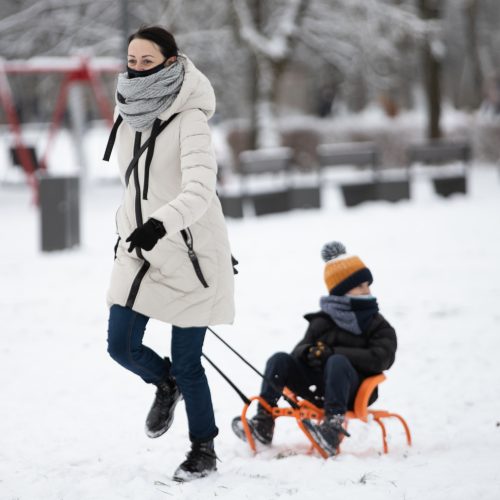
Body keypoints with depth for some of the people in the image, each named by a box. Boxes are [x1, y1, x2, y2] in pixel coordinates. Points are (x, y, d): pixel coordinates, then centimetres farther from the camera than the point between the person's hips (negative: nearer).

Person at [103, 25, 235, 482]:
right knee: (122, 346, -1)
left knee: (186, 362, -1)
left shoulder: (189, 119, -17)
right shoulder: (129, 113, 4)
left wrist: (161, 223, -45)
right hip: (139, 250, 6)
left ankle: (204, 450, 19)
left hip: (190, 253, -6)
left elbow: (199, 190, -29)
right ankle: (165, 384, 32)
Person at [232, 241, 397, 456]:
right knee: (279, 361, -13)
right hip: (319, 390, 4)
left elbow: (378, 360, -13)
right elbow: (300, 350, 12)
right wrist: (309, 352, -16)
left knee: (338, 362, -35)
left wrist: (332, 352, -17)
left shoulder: (380, 327, 5)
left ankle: (334, 428, -51)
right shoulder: (322, 322, 17)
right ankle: (263, 423, -15)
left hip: (353, 392, -4)